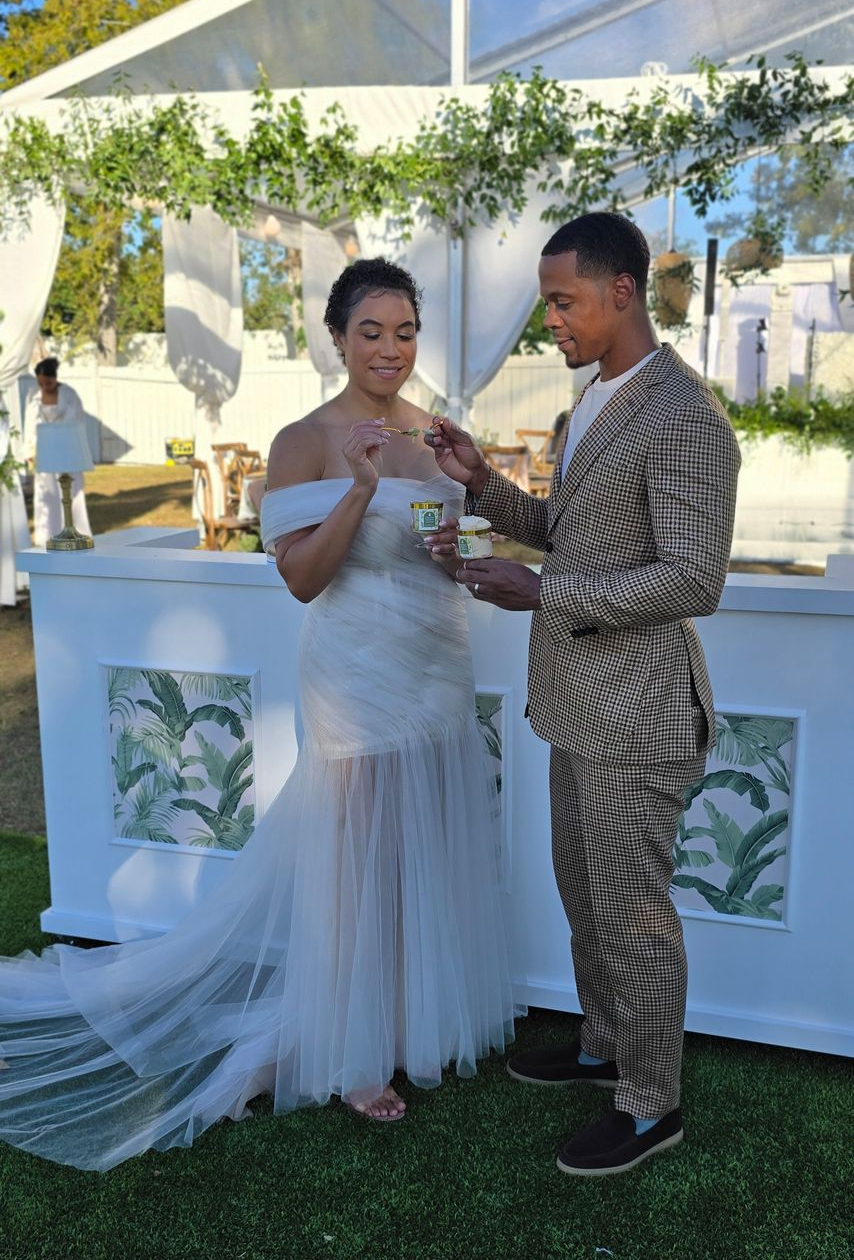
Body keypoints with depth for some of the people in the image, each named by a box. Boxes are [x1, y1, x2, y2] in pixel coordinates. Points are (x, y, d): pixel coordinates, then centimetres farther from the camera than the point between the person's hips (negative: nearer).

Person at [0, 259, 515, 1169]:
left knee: (431, 851, 16)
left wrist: (470, 488, -7)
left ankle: (423, 1016, 37)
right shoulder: (304, 443, -11)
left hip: (438, 674, 7)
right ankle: (354, 1054, 25)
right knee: (358, 857, 5)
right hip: (361, 682, -6)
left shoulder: (433, 430, 8)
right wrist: (361, 489, -28)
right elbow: (303, 577, -16)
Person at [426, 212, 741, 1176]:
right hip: (581, 701, 9)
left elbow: (693, 580, -23)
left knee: (632, 911, 5)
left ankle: (650, 1106, 25)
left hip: (638, 709, -9)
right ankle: (604, 1046, 42)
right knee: (585, 895, 21)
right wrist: (482, 485, 2)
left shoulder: (685, 420, -19)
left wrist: (539, 592, -22)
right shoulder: (596, 403, 12)